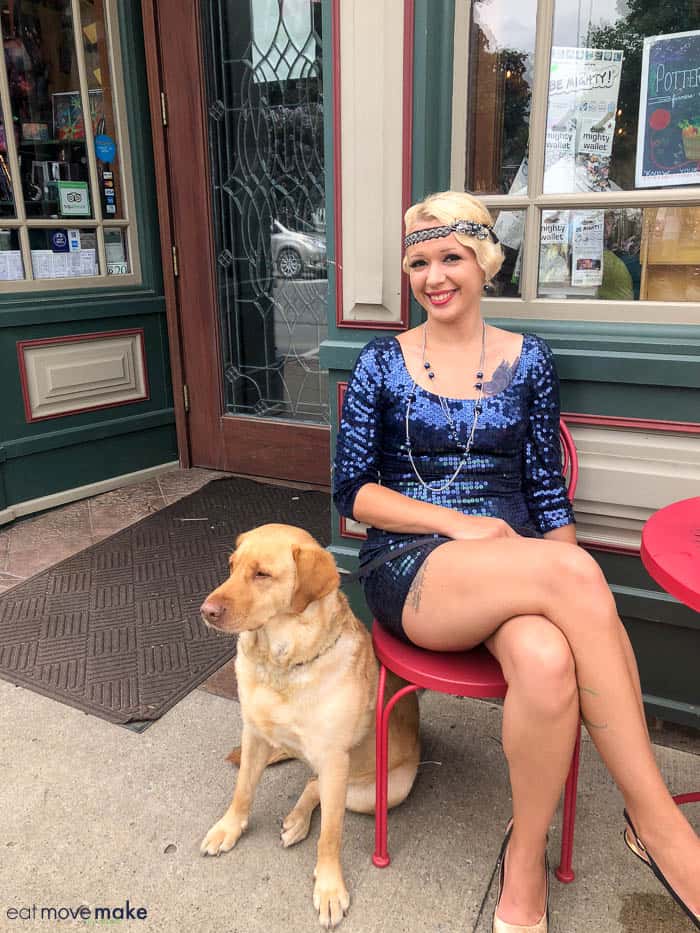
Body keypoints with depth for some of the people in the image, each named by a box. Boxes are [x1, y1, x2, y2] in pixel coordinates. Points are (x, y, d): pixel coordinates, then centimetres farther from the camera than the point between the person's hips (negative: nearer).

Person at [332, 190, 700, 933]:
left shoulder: (527, 361, 10)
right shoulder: (382, 363, 6)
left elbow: (547, 492, 10)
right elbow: (352, 491, 3)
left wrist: (584, 608, -5)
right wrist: (457, 523, -12)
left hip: (516, 565, 2)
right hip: (409, 570, -2)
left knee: (548, 661, -36)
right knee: (573, 570, -32)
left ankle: (524, 860, -9)